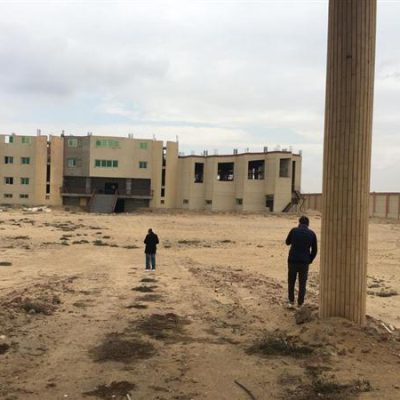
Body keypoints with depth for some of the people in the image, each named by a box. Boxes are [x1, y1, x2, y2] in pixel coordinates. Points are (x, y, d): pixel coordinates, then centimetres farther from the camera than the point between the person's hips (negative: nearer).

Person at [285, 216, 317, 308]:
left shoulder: (294, 231, -3)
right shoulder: (312, 234, 1)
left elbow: (287, 242, 13)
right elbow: (314, 250, 5)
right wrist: (309, 261, 15)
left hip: (292, 261, 0)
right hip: (304, 262, 0)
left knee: (291, 282, 16)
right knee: (302, 283, 12)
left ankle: (291, 302, 17)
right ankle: (300, 303, 16)